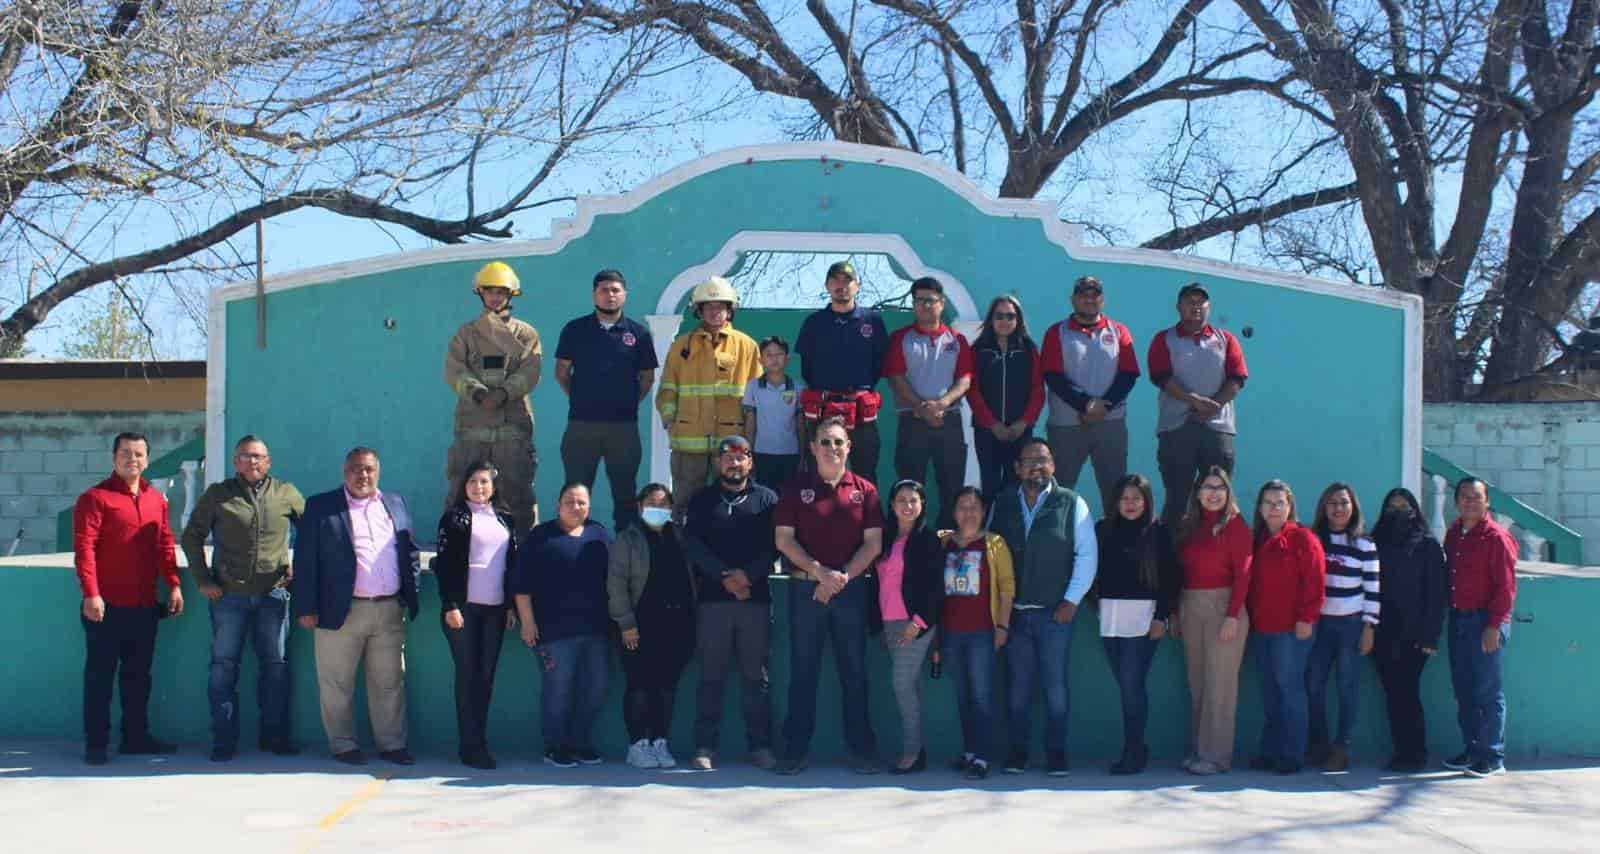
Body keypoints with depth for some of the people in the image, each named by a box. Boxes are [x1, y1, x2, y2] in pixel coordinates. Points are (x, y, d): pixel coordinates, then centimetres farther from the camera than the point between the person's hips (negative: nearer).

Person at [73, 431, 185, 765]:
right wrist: (90, 594, -20)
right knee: (100, 673, 2)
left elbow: (165, 545, 15)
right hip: (106, 606, -5)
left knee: (138, 673, 12)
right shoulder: (95, 497, -6)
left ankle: (136, 736, 22)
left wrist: (174, 585, 4)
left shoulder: (157, 500, 12)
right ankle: (96, 742, 8)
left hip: (144, 605, 6)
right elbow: (84, 548, -12)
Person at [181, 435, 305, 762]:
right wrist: (202, 580, 0)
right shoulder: (217, 495, 3)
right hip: (228, 595, -1)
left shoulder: (286, 494, 6)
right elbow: (191, 537, 7)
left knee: (275, 665, 5)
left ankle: (274, 735, 16)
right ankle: (224, 739, 9)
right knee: (224, 666, 2)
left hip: (272, 594, 1)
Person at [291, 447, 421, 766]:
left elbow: (411, 552, 17)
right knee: (337, 685, 4)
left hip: (390, 611, 3)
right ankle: (343, 745, 15)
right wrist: (306, 608, -7)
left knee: (390, 682, 8)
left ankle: (391, 744, 16)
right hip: (341, 612, -3)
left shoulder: (395, 504, 14)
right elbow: (305, 560, -2)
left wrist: (410, 596, 8)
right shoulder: (320, 506, 2)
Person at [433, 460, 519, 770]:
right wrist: (450, 605, -12)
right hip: (464, 607, -4)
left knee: (486, 675, 6)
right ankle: (470, 746, 1)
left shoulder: (505, 519, 12)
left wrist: (512, 605, 7)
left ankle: (480, 742, 12)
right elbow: (445, 564, -5)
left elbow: (514, 563, 13)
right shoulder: (454, 517, 0)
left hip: (495, 608, 4)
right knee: (467, 675, -1)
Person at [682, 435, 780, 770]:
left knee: (755, 676, 3)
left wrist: (747, 574, -14)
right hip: (713, 598, 0)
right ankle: (705, 747, 5)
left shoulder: (766, 499, 11)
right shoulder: (703, 500, 13)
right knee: (711, 676, 1)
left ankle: (760, 746, 7)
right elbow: (692, 543, 1)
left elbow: (774, 545, 1)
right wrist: (724, 576, -11)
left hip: (756, 597, 0)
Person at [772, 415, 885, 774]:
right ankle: (795, 750, 8)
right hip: (805, 589, 0)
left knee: (854, 671, 4)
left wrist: (843, 577, -9)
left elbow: (873, 543, 2)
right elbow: (783, 539, -2)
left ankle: (860, 749, 10)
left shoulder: (864, 490, 6)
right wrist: (820, 572, -12)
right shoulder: (796, 488, 5)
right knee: (802, 671, 3)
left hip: (851, 589, 0)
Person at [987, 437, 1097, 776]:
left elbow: (1087, 555, 0)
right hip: (1013, 612, 2)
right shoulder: (1001, 505, 9)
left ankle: (1056, 752, 8)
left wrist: (1071, 600, -4)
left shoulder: (1072, 504, 1)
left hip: (1055, 612, -2)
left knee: (1056, 686, -1)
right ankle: (1017, 751, 14)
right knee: (1018, 685, 6)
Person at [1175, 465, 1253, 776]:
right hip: (1190, 607, 6)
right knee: (1196, 682, 9)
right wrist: (1176, 613, 5)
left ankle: (1216, 755, 0)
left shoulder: (1234, 525, -4)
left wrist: (1232, 616, -15)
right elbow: (1181, 570, 11)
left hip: (1222, 606, -6)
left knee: (1219, 683, -4)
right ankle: (1197, 750, 16)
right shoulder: (1188, 526, 12)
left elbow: (1242, 573, -9)